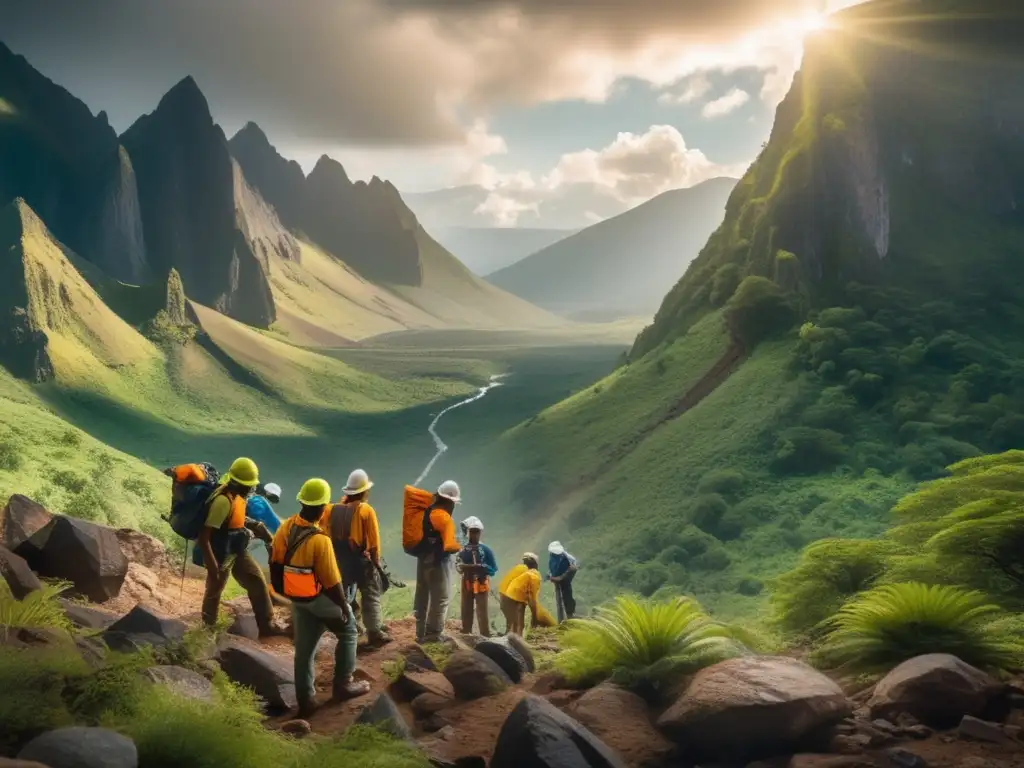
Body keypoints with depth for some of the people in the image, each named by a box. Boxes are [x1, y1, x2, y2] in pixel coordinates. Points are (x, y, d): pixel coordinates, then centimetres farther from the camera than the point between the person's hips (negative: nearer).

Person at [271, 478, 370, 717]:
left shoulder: (286, 527, -7)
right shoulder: (320, 540, -29)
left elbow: (275, 564, 5)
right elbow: (332, 581, -23)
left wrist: (286, 591, 19)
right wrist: (344, 606, -8)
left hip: (296, 598, 6)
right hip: (319, 598, -6)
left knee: (304, 649, 15)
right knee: (348, 629, 18)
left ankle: (306, 701, 21)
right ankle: (342, 684, 20)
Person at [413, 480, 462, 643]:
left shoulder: (426, 512, 3)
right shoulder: (444, 517, -19)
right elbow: (450, 546, -23)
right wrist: (458, 547, -3)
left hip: (423, 559, 8)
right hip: (438, 562, -8)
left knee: (422, 598, 15)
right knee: (441, 598, 1)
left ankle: (421, 633, 22)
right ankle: (434, 634, 1)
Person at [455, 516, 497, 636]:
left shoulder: (485, 549, -4)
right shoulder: (463, 550, 4)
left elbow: (493, 568, -6)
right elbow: (458, 565, -5)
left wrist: (480, 567, -19)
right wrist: (471, 567, -22)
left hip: (481, 584, -3)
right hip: (467, 583, 3)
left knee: (482, 612, -4)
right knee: (466, 611, 11)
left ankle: (486, 637, -1)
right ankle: (466, 635, 21)